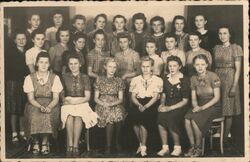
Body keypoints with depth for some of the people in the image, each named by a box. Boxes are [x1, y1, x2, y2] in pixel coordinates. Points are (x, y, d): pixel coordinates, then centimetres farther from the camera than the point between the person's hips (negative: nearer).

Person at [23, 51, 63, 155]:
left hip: (50, 105, 0)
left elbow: (56, 98, -2)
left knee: (48, 115, -33)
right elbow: (31, 98, -3)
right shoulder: (30, 78, 3)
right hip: (34, 105, 0)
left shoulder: (54, 78, 4)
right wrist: (40, 107, -23)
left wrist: (48, 107, -23)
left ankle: (45, 142, -15)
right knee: (34, 116, -32)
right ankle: (36, 142, -12)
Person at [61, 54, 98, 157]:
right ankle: (70, 146, -35)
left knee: (78, 117, -35)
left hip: (82, 104, -1)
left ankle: (75, 146, -36)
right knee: (69, 117, -34)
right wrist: (65, 100, -3)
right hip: (68, 105, 1)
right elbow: (62, 95, 18)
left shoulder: (85, 77, 10)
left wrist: (76, 101, -10)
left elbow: (87, 97, 5)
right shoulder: (64, 77, 14)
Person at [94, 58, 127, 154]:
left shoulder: (119, 81, 12)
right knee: (109, 115, -34)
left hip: (115, 105, 1)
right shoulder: (100, 80, 11)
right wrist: (103, 103, -11)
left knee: (118, 115, -34)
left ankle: (117, 142, -15)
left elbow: (120, 99, 7)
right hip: (102, 105, -1)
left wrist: (112, 104, -13)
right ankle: (108, 146, -24)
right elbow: (96, 98, 9)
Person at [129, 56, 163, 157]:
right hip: (138, 104, 2)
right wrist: (139, 105, -15)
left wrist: (145, 106, -20)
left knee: (144, 115, -31)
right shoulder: (135, 80, 16)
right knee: (134, 114, -29)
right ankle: (141, 143, -8)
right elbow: (133, 96, 7)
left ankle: (143, 147, -19)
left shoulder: (158, 80, 8)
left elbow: (155, 97, -3)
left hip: (152, 104, -2)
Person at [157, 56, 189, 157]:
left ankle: (177, 147, -14)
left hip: (180, 107, -4)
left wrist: (170, 108, -15)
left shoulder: (184, 80, -4)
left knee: (170, 117, -33)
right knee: (160, 116, -28)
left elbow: (185, 101, -5)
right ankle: (165, 147, -19)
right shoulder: (165, 78, 11)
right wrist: (162, 104, -1)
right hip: (167, 105, 4)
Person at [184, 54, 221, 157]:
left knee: (195, 119, -30)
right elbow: (193, 98, 10)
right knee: (187, 118, -26)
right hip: (200, 106, 5)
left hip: (213, 107, -5)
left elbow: (217, 97, -11)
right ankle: (192, 146, -14)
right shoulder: (193, 79, 8)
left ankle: (198, 148, -12)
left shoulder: (213, 77, -8)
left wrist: (202, 107, -19)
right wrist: (196, 106, -13)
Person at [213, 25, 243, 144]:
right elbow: (214, 66, 13)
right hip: (217, 79, 4)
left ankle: (225, 138, 7)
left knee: (228, 111, 0)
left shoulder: (235, 48, -4)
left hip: (229, 80, -4)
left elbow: (238, 69, -8)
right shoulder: (216, 48, 10)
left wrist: (234, 86, -14)